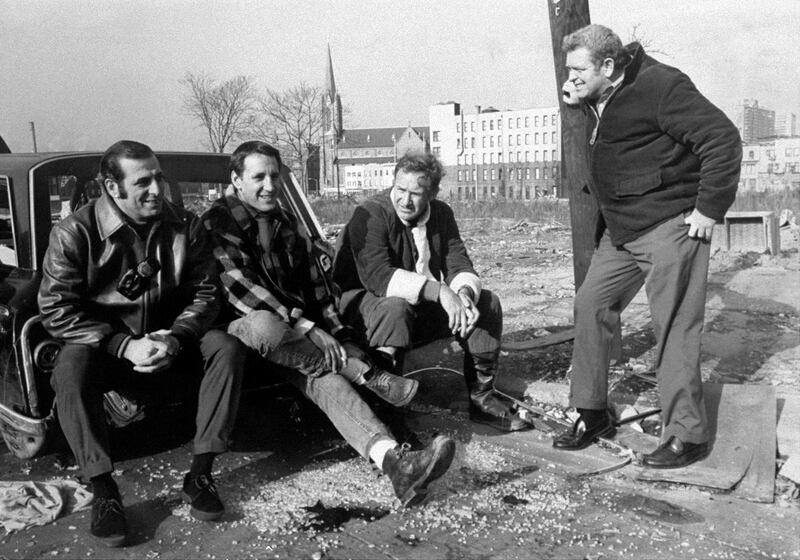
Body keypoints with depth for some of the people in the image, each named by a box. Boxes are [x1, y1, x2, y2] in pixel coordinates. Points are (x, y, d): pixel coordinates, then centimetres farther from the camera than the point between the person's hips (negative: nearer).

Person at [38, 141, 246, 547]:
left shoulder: (185, 226, -4)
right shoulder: (73, 234, -12)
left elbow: (206, 292, -1)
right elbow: (56, 310, -15)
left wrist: (176, 338, -21)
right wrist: (124, 346, -26)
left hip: (172, 343, 3)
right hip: (106, 346, -2)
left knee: (228, 349, -23)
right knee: (71, 369, -34)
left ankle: (200, 474, -17)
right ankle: (103, 491, -21)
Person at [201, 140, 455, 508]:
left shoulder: (288, 224, 15)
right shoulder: (218, 223, -6)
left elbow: (313, 286, 16)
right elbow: (240, 287, -19)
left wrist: (339, 337, 2)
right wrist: (307, 327, -25)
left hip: (291, 339, 5)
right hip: (242, 329, -4)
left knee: (326, 379, -27)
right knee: (264, 324, -40)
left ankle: (393, 459, -48)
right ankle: (367, 375, -26)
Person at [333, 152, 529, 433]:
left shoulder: (441, 214, 3)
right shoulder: (370, 215, -18)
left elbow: (459, 264, 0)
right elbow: (376, 275, -32)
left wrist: (464, 292, -26)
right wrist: (439, 291, -40)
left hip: (425, 306, 7)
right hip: (366, 302, -6)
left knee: (487, 303, -7)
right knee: (396, 306, -39)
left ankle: (481, 398, 1)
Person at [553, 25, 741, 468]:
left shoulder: (660, 86, -15)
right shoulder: (594, 102, 12)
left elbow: (722, 138, -18)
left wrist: (710, 208, -17)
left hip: (668, 226, -9)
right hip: (620, 231, 9)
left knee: (673, 326, -6)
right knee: (590, 305, 5)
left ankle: (687, 436, 6)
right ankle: (591, 414, 16)